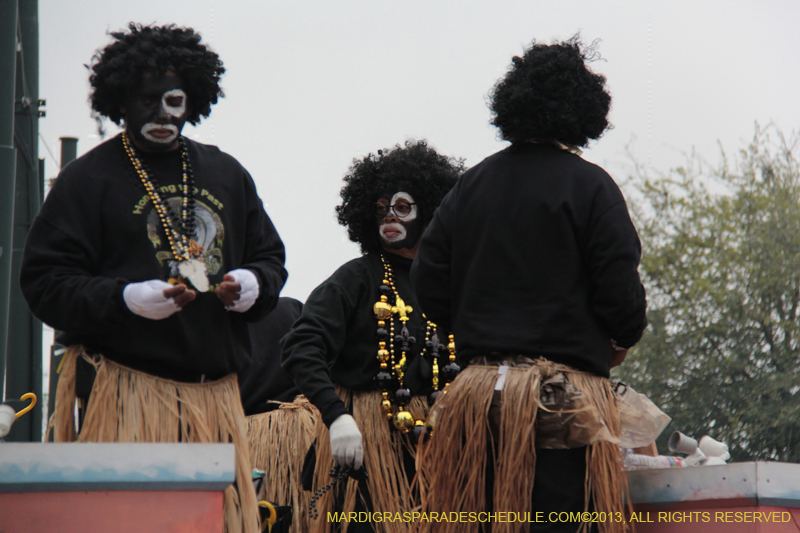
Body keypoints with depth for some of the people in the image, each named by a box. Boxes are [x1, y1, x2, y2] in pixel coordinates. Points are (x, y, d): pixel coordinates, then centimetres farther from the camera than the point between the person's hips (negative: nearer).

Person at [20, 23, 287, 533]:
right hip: (125, 390, -5)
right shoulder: (89, 178, 3)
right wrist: (126, 299, -18)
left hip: (216, 390, 5)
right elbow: (45, 281, -3)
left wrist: (253, 284, 1)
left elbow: (270, 258, 26)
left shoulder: (227, 174, 19)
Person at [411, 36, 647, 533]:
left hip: (478, 385, 5)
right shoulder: (588, 184, -5)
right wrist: (622, 340, 12)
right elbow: (620, 288, -9)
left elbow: (429, 279, 9)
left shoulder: (472, 183, 10)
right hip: (565, 390, -5)